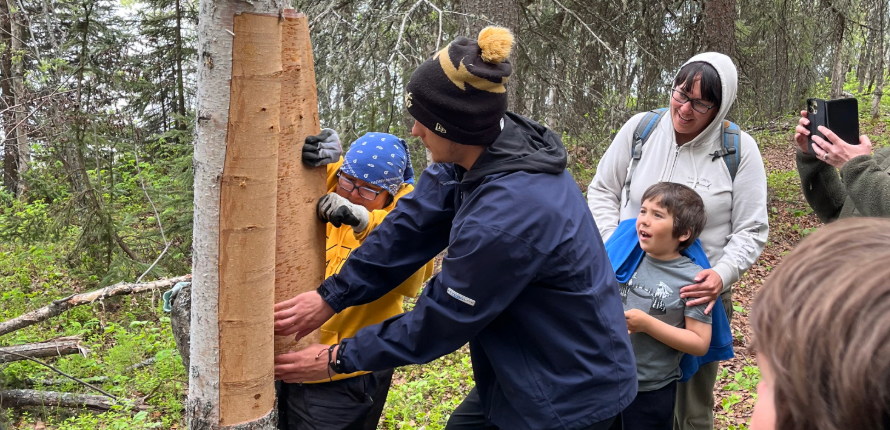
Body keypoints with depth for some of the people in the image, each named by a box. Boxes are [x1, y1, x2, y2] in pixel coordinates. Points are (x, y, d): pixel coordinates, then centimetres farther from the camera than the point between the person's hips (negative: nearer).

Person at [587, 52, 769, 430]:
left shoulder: (739, 149, -8)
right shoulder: (640, 129, -4)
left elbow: (751, 229, -3)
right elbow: (602, 191, 7)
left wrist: (723, 275, -20)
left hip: (698, 294, -1)